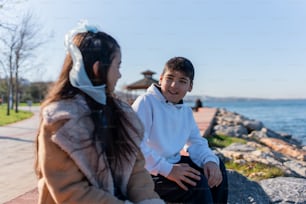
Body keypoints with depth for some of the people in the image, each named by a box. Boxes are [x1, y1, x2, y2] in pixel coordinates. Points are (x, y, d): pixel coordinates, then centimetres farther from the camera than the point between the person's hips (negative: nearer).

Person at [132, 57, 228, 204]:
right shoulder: (146, 102, -17)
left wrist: (210, 160, -9)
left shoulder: (186, 111, 10)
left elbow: (196, 142, 13)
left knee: (217, 167, 8)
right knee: (197, 180, -24)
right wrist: (167, 170, -30)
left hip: (172, 163, 9)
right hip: (148, 173, -9)